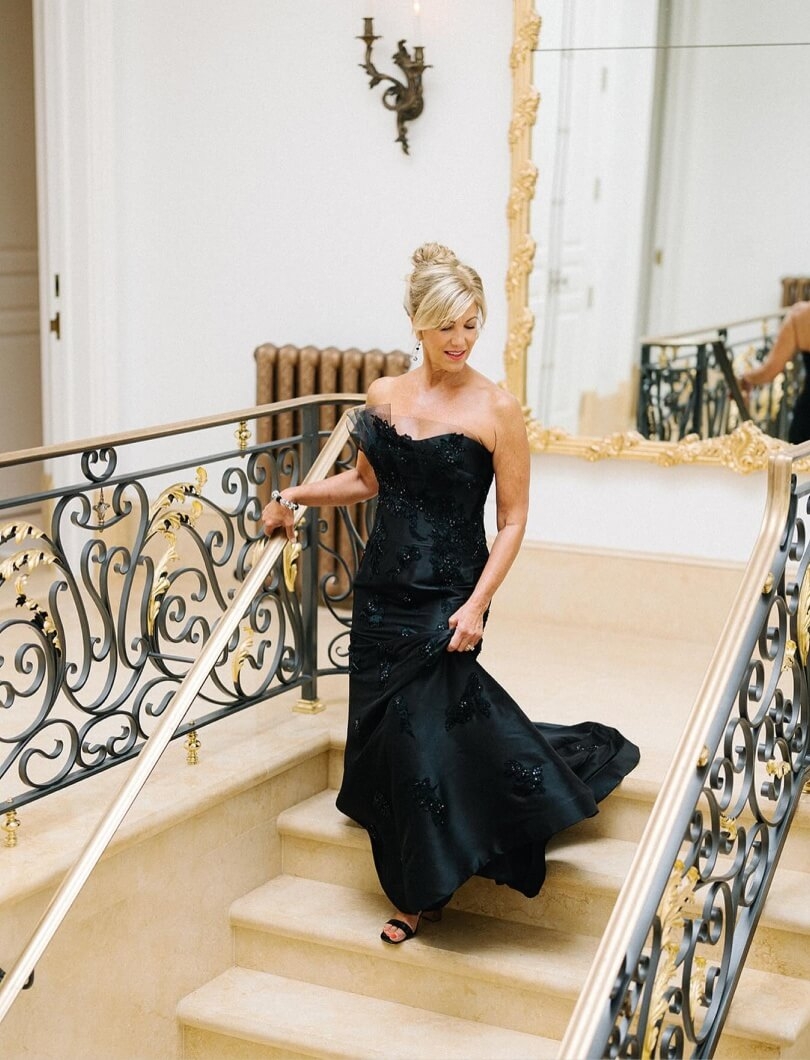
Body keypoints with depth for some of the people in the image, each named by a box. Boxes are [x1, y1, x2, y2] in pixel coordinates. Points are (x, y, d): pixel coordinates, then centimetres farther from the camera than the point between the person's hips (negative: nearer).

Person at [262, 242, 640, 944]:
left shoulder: (497, 410, -10)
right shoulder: (386, 395, 4)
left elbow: (513, 519, -8)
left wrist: (476, 605, -16)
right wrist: (296, 497, 8)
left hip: (448, 597, -5)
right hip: (383, 589, 5)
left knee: (419, 729, -8)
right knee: (387, 727, 6)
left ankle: (426, 891, 14)